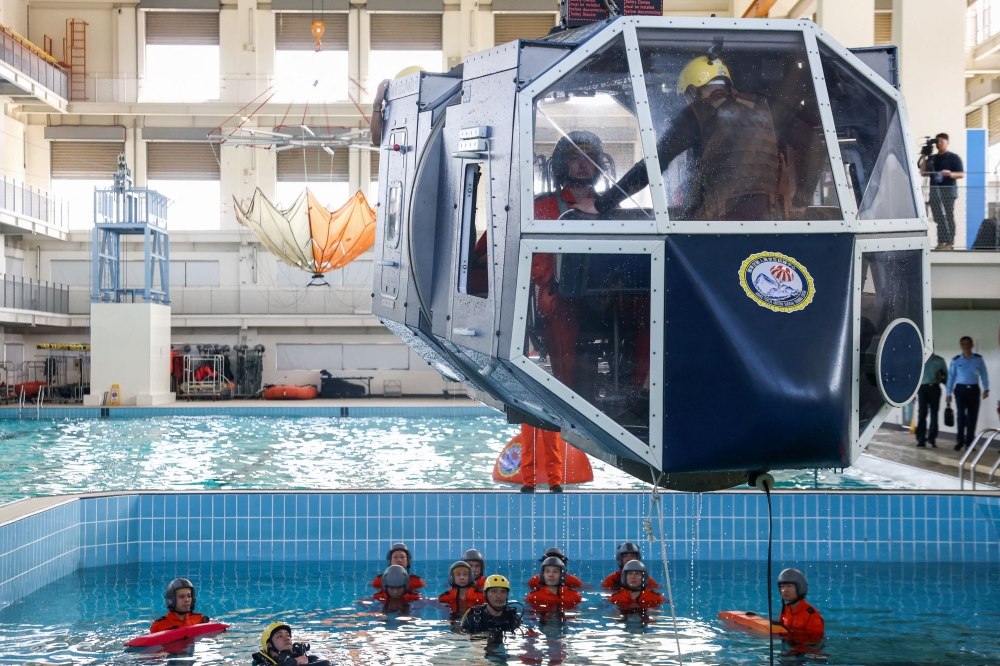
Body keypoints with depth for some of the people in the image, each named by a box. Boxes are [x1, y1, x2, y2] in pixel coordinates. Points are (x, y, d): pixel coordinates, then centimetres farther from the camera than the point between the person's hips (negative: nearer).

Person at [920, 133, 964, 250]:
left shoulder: (953, 158, 3)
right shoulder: (932, 158, 18)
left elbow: (962, 174, -2)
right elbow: (923, 172, 13)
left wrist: (950, 174, -21)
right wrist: (924, 157, 4)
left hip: (948, 190, -5)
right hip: (935, 191, 5)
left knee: (948, 217, -8)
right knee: (938, 218, 3)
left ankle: (949, 243, -10)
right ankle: (941, 242, 5)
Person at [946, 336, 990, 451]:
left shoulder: (978, 359, 1)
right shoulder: (956, 360, 0)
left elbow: (984, 375, 3)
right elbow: (951, 377, 3)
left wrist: (986, 389, -5)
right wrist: (948, 394, 1)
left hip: (974, 389, 1)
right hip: (960, 389, -1)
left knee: (972, 416, 4)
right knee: (961, 415, -9)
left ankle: (969, 443, 12)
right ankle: (960, 441, -2)